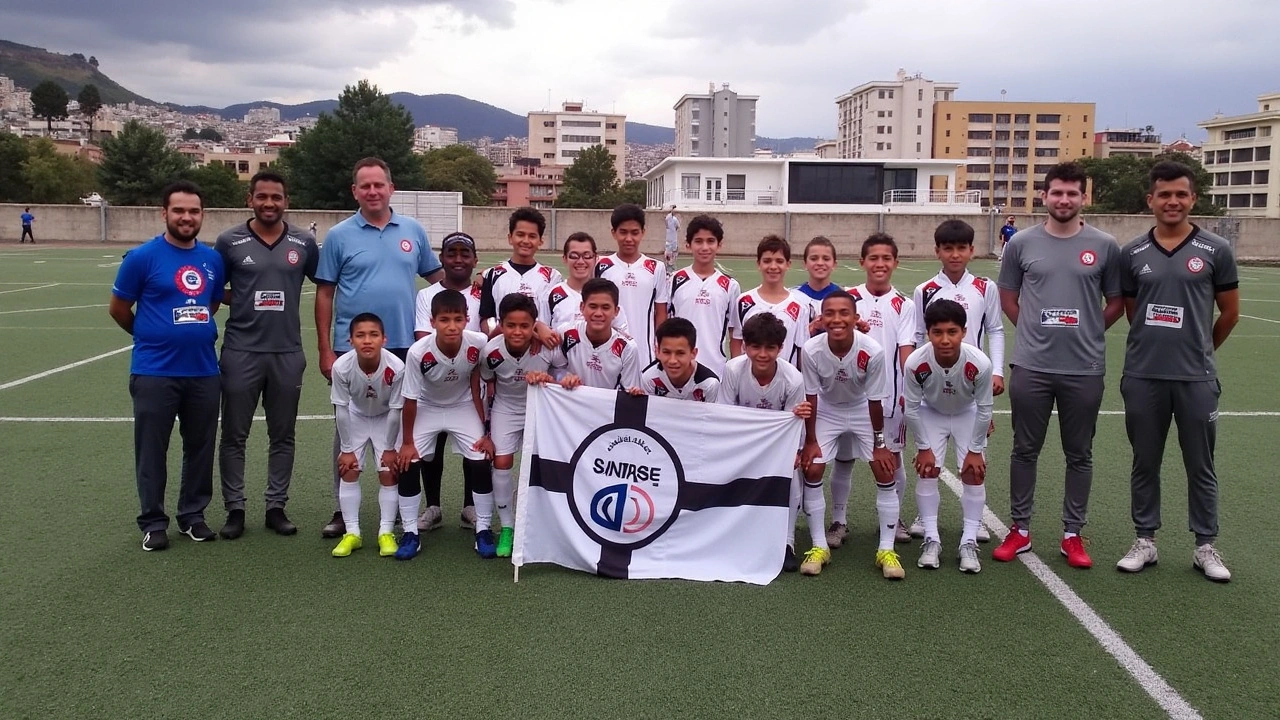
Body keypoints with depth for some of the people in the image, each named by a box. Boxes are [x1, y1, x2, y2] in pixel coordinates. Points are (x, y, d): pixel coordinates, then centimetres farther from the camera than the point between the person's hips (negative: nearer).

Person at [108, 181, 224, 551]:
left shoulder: (213, 259, 5)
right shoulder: (143, 256, -8)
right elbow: (118, 309, 1)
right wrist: (151, 336, 12)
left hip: (203, 370, 4)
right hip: (155, 371, -4)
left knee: (200, 447, 11)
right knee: (152, 450, 5)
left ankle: (193, 514, 25)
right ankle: (153, 521, 18)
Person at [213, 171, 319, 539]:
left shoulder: (304, 243, 3)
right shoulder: (229, 241, 0)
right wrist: (240, 299, -7)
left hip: (288, 353, 1)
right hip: (240, 352, -1)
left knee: (282, 435, 9)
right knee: (234, 435, 6)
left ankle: (276, 506, 21)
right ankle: (235, 509, 17)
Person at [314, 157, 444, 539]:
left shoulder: (413, 231, 5)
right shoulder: (339, 236, -1)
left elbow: (438, 277, 13)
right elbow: (324, 295, 0)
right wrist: (325, 350, -5)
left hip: (404, 348, 2)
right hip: (351, 350, -2)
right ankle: (343, 510, 18)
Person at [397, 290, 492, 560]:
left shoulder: (479, 344, -30)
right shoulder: (418, 352, -32)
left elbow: (477, 388, -11)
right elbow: (410, 400, -19)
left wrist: (486, 430, -7)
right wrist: (407, 442, -10)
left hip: (463, 406, 1)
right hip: (426, 407, 0)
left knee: (481, 462, -11)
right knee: (408, 463, -10)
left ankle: (483, 529, 7)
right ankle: (410, 533, 6)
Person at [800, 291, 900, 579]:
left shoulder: (873, 352, -31)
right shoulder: (811, 350, -29)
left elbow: (875, 400, -18)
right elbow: (810, 397, -15)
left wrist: (879, 443, -9)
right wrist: (810, 441, -10)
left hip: (862, 411, 0)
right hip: (826, 410, 1)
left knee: (885, 472, -6)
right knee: (811, 471, -8)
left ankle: (886, 550, 5)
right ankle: (819, 547, 6)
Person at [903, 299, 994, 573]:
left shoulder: (980, 363, -36)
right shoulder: (915, 363, -35)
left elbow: (984, 410, -19)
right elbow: (912, 409, -18)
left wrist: (975, 450, -12)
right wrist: (924, 447, -12)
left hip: (967, 414, 0)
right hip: (931, 413, 0)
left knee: (974, 473, -7)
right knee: (927, 470, -8)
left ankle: (969, 543, 3)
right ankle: (931, 539, 3)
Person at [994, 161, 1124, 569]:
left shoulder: (1104, 246, 1)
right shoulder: (1022, 243, 2)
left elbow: (1116, 303, 10)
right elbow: (1007, 298, 11)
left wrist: (1086, 333, 2)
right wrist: (1034, 330, 4)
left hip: (1085, 369, 0)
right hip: (1031, 367, 0)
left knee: (1079, 455, 9)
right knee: (1025, 450, 8)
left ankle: (1073, 534, 22)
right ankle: (1020, 529, 20)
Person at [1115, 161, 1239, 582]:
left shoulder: (1215, 251, -1)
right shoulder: (1132, 254, 3)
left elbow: (1230, 313, 7)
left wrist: (1198, 350, 14)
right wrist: (1154, 345, 11)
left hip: (1197, 377, -1)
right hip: (1142, 376, 1)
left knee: (1200, 465, 9)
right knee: (1145, 463, 10)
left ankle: (1206, 546, 21)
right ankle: (1145, 541, 21)